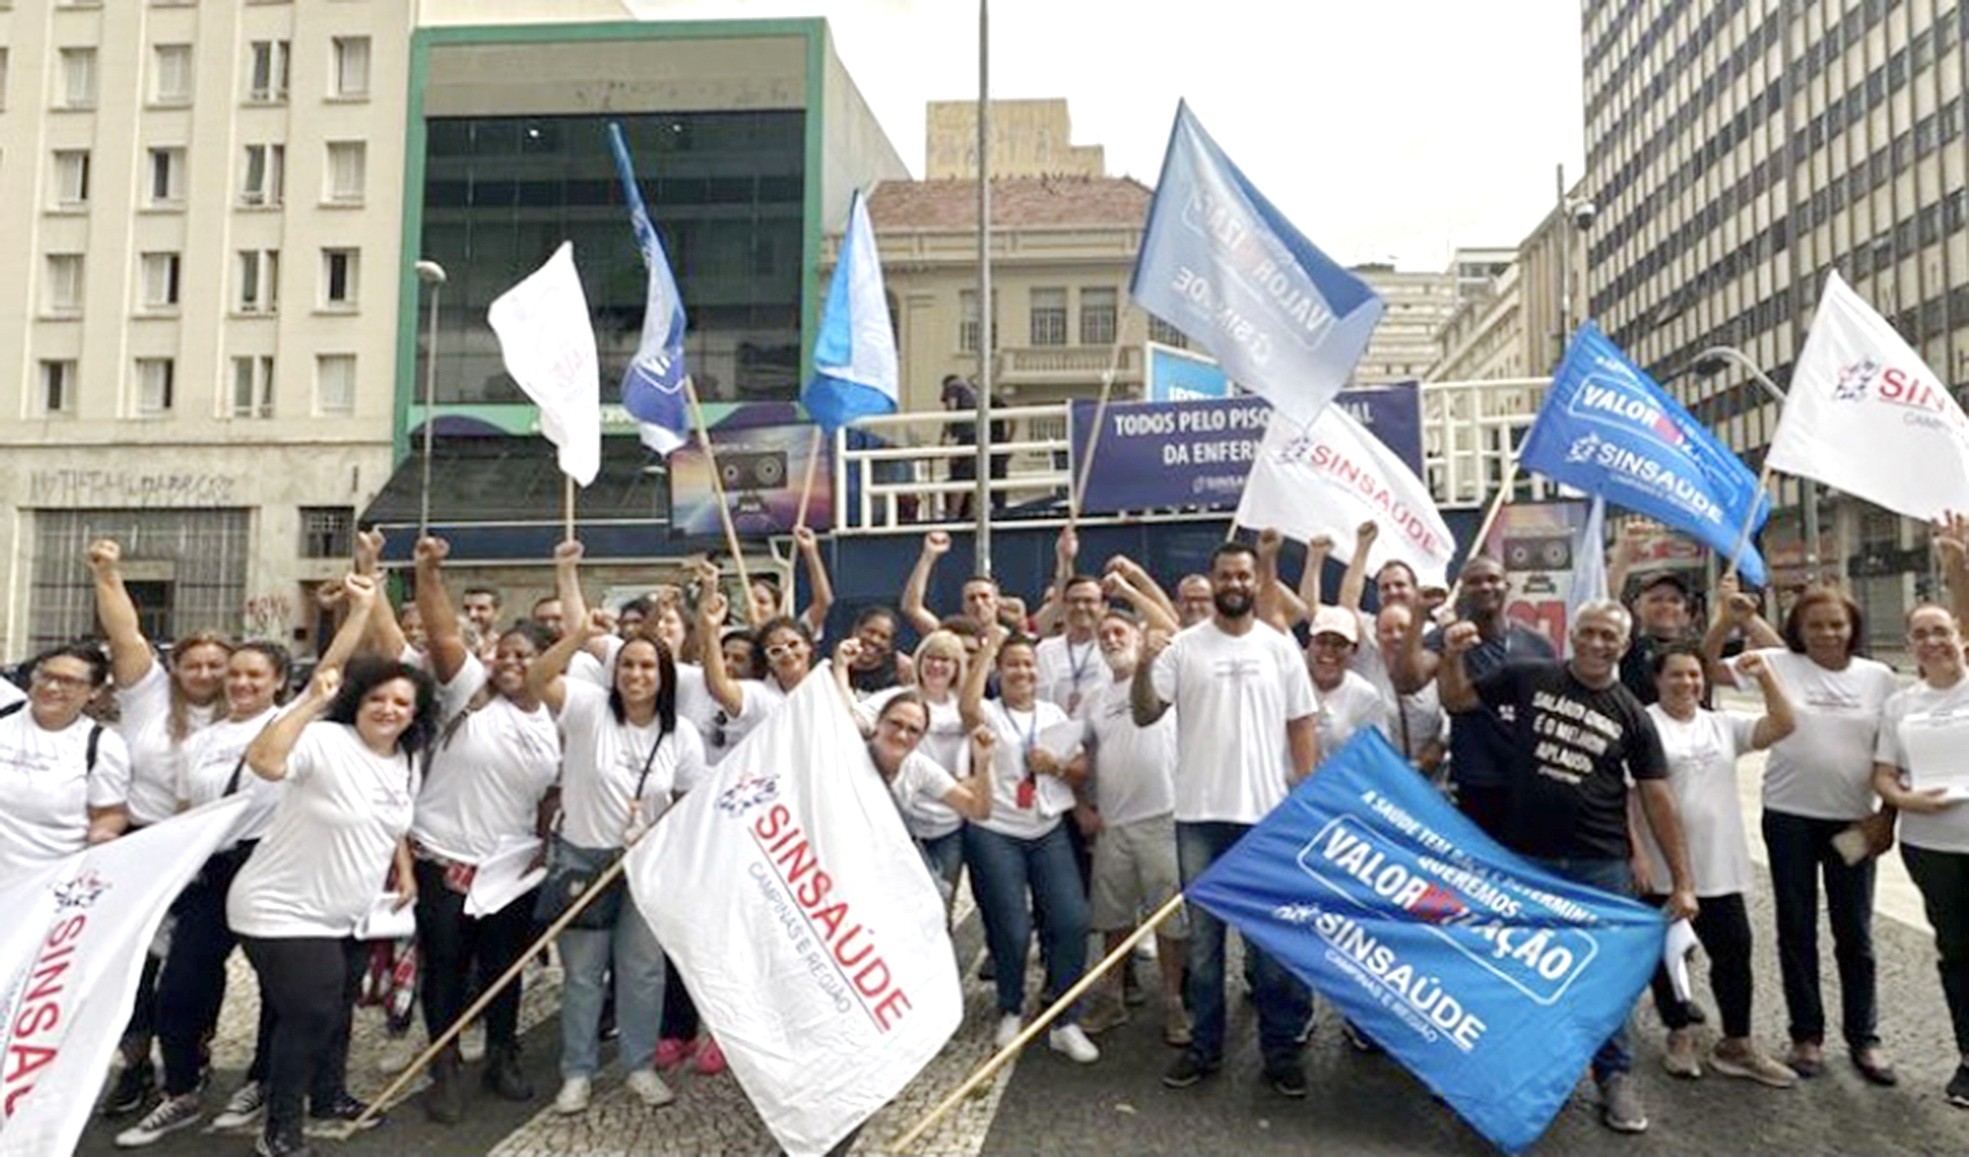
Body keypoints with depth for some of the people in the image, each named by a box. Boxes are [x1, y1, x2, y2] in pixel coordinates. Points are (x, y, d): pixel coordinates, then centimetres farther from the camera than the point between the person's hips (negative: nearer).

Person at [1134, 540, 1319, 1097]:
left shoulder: (1280, 647, 3)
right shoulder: (1183, 646, 0)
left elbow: (1303, 726, 4)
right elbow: (1144, 715, -5)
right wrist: (1143, 666, -22)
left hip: (1267, 813, 0)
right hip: (1200, 813, 0)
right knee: (1203, 937, 11)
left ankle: (1281, 1048, 21)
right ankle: (1204, 1045, 24)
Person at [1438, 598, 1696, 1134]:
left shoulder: (1632, 715, 1)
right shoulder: (1529, 678, -1)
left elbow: (1657, 799, 2)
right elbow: (1455, 699, 8)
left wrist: (1682, 881, 0)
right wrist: (1453, 655, -12)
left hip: (1599, 865, 0)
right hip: (1523, 857, 0)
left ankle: (1615, 1078, 24)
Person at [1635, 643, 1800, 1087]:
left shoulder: (1723, 725, 11)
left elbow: (1783, 725, 2)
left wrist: (1765, 677, -9)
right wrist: (1636, 853, -16)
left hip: (1720, 866, 5)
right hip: (1662, 868, -5)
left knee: (1734, 951, 8)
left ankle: (1736, 1045, 22)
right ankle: (1680, 1037, 26)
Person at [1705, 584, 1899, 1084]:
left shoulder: (1879, 677, 2)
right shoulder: (1780, 665, -3)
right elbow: (1708, 667, -7)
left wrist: (1888, 815, -1)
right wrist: (1726, 622, -21)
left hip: (1853, 821, 1)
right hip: (1790, 817, -1)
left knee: (1855, 934, 10)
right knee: (1797, 930, 9)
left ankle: (1863, 1037, 25)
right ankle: (1807, 1035, 22)